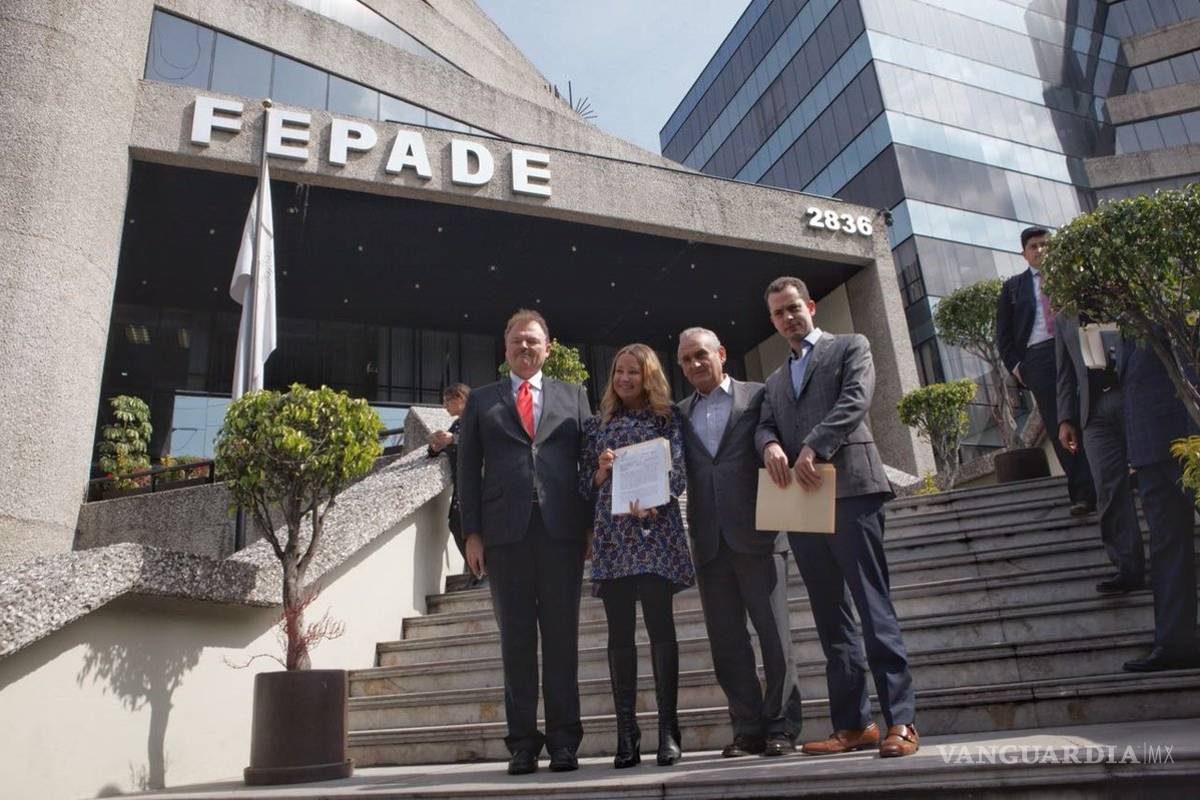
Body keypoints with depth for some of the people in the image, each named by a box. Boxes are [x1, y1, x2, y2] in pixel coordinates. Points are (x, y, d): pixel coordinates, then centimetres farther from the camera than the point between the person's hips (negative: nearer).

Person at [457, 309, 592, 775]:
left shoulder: (573, 396, 15)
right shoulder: (481, 401, 14)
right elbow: (468, 470, 8)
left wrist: (593, 525, 1)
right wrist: (472, 533, -1)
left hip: (561, 529, 0)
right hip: (504, 531, 0)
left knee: (562, 635, 2)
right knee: (515, 637, 3)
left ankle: (563, 740, 9)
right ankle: (522, 742, 10)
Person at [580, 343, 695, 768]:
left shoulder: (667, 418, 10)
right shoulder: (597, 424, 17)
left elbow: (679, 473, 0)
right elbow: (586, 486, 16)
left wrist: (650, 504, -18)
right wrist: (602, 470, -6)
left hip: (656, 530, -2)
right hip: (611, 534, 2)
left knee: (660, 625, -7)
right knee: (619, 632, 0)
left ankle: (668, 730, -2)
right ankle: (626, 733, 4)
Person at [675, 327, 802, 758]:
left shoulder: (758, 397, 6)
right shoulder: (679, 413, 15)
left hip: (755, 534, -3)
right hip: (709, 541, 4)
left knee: (773, 632, 1)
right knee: (725, 640, 7)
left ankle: (782, 727, 12)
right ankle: (748, 729, 17)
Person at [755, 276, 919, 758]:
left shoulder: (850, 347, 11)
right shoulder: (775, 380, 27)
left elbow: (855, 400, -6)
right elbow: (764, 426, 14)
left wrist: (812, 448, -18)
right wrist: (771, 445, -11)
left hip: (849, 489, -6)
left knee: (873, 607, -9)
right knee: (831, 618, 5)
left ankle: (900, 721, -5)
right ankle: (852, 724, 10)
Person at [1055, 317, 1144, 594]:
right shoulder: (1064, 316, 17)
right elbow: (1065, 373, 16)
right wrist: (1066, 419, 5)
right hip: (1095, 410, 2)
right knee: (1110, 491, -4)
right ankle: (1129, 568, -1)